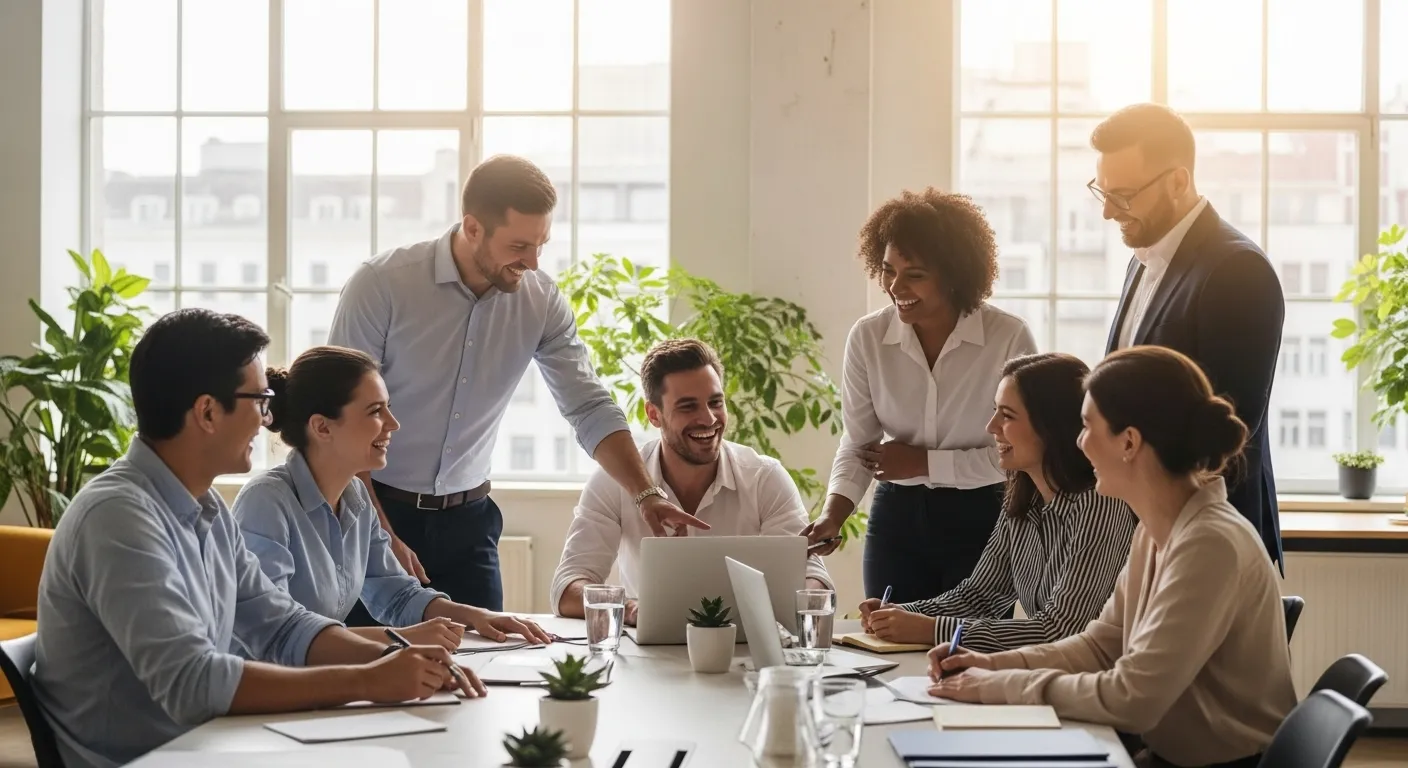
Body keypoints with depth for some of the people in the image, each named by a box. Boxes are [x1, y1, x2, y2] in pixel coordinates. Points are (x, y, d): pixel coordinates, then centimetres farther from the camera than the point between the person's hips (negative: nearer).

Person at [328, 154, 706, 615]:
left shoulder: (540, 300, -6)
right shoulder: (381, 285, -17)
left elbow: (590, 409, -2)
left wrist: (645, 495, -16)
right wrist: (381, 536, -19)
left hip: (467, 519, 3)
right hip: (377, 509, -3)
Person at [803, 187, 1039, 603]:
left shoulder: (1009, 338, -13)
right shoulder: (867, 337, -4)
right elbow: (857, 444, -1)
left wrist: (925, 462, -12)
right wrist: (833, 514, -17)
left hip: (981, 521, -3)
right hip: (898, 518, 3)